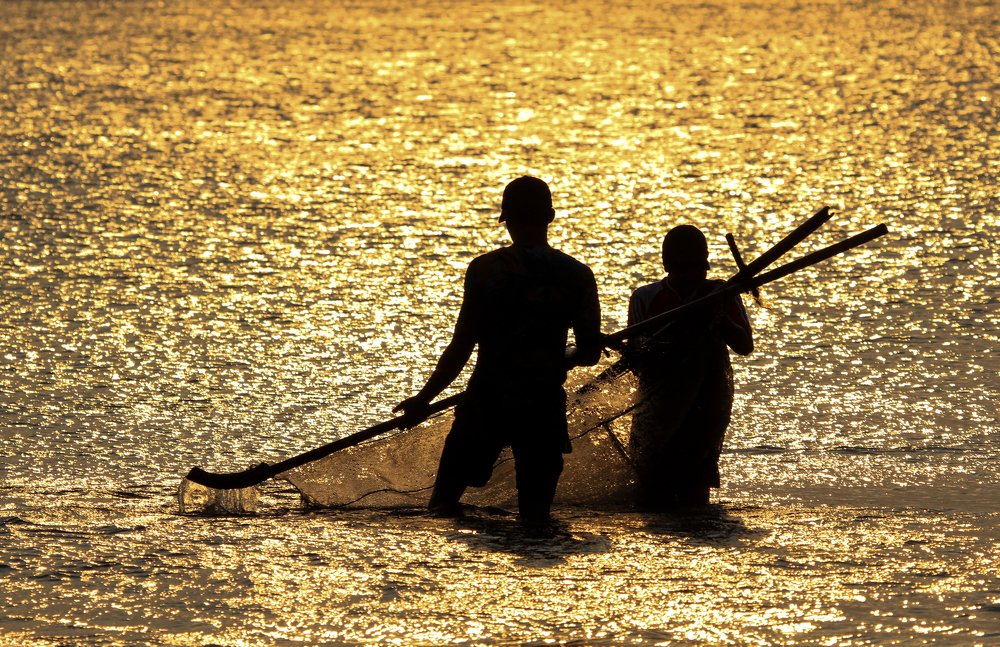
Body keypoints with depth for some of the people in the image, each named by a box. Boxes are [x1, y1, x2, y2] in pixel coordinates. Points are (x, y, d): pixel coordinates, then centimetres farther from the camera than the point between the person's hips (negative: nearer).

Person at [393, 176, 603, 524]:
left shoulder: (485, 269, -6)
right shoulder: (577, 276, 1)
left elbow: (462, 346, -8)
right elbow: (590, 353, 4)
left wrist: (424, 398, 1)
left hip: (486, 400, -2)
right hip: (545, 404, 2)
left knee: (444, 499, 9)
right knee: (535, 513, 10)